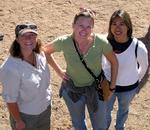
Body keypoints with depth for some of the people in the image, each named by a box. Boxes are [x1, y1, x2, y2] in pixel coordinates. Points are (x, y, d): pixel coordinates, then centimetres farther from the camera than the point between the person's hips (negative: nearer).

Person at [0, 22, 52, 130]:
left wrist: (48, 99, 12)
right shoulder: (11, 68, -31)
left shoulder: (41, 55, -11)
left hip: (45, 109, 6)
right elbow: (10, 98, -22)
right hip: (25, 116, -6)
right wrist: (18, 121, -13)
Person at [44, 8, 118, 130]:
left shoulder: (101, 42, -26)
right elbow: (46, 51, -3)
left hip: (96, 89, 0)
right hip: (72, 89, 1)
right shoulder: (64, 42, -24)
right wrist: (59, 71, -7)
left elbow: (114, 62, -8)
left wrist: (112, 87, -4)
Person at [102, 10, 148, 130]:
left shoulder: (139, 47, -30)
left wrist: (137, 80, 6)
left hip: (128, 88, -1)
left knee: (123, 110, 29)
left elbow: (144, 67, -9)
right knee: (105, 110, 25)